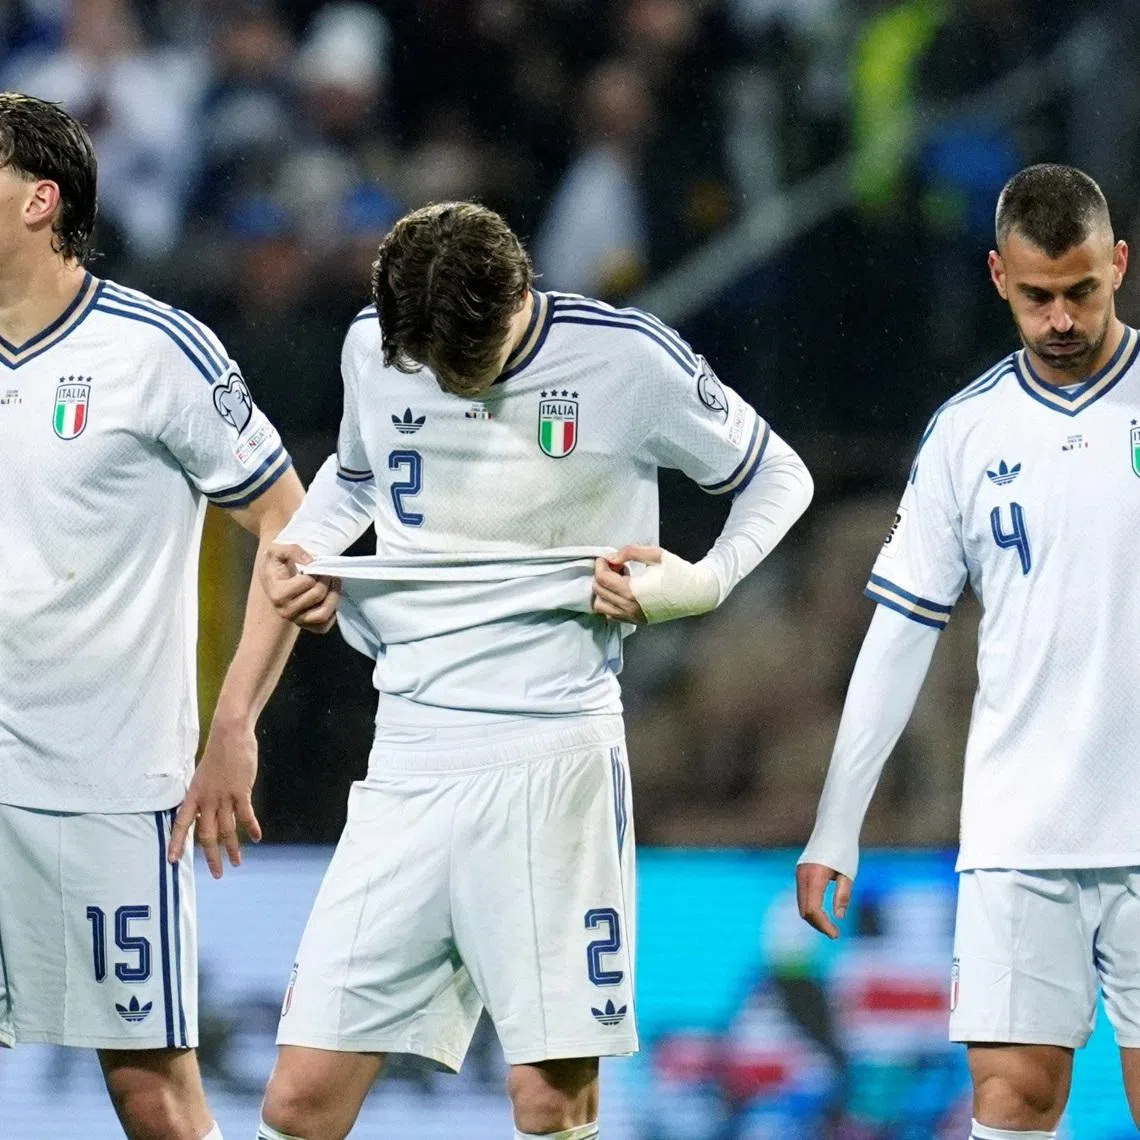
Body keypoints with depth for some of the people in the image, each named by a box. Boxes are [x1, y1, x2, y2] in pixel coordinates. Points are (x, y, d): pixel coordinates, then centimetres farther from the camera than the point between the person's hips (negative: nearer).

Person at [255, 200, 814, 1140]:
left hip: (554, 759, -3)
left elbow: (776, 476, 9)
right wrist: (300, 549, 7)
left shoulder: (628, 358, -5)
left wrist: (701, 584, -8)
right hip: (407, 768, 3)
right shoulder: (370, 350, 5)